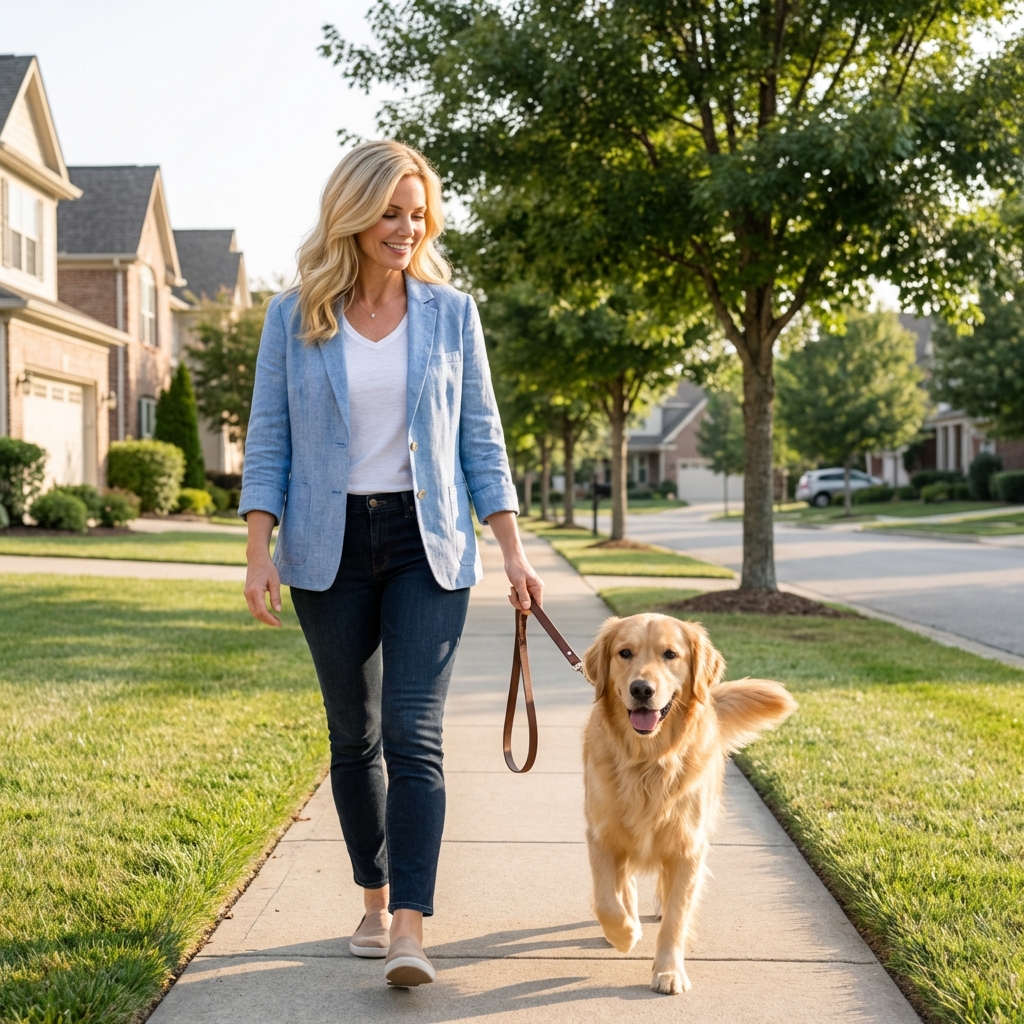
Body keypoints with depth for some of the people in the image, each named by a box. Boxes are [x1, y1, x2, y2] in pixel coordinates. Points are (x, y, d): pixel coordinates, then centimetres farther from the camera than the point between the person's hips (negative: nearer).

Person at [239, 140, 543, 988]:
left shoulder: (451, 314, 3)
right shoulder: (294, 319, 2)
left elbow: (481, 440, 5)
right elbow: (268, 445, 2)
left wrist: (513, 552, 0)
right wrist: (260, 554, -8)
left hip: (427, 544, -1)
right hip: (330, 547, 1)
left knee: (413, 734, -12)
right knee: (354, 735, 10)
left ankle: (410, 930, -13)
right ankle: (375, 899, 27)